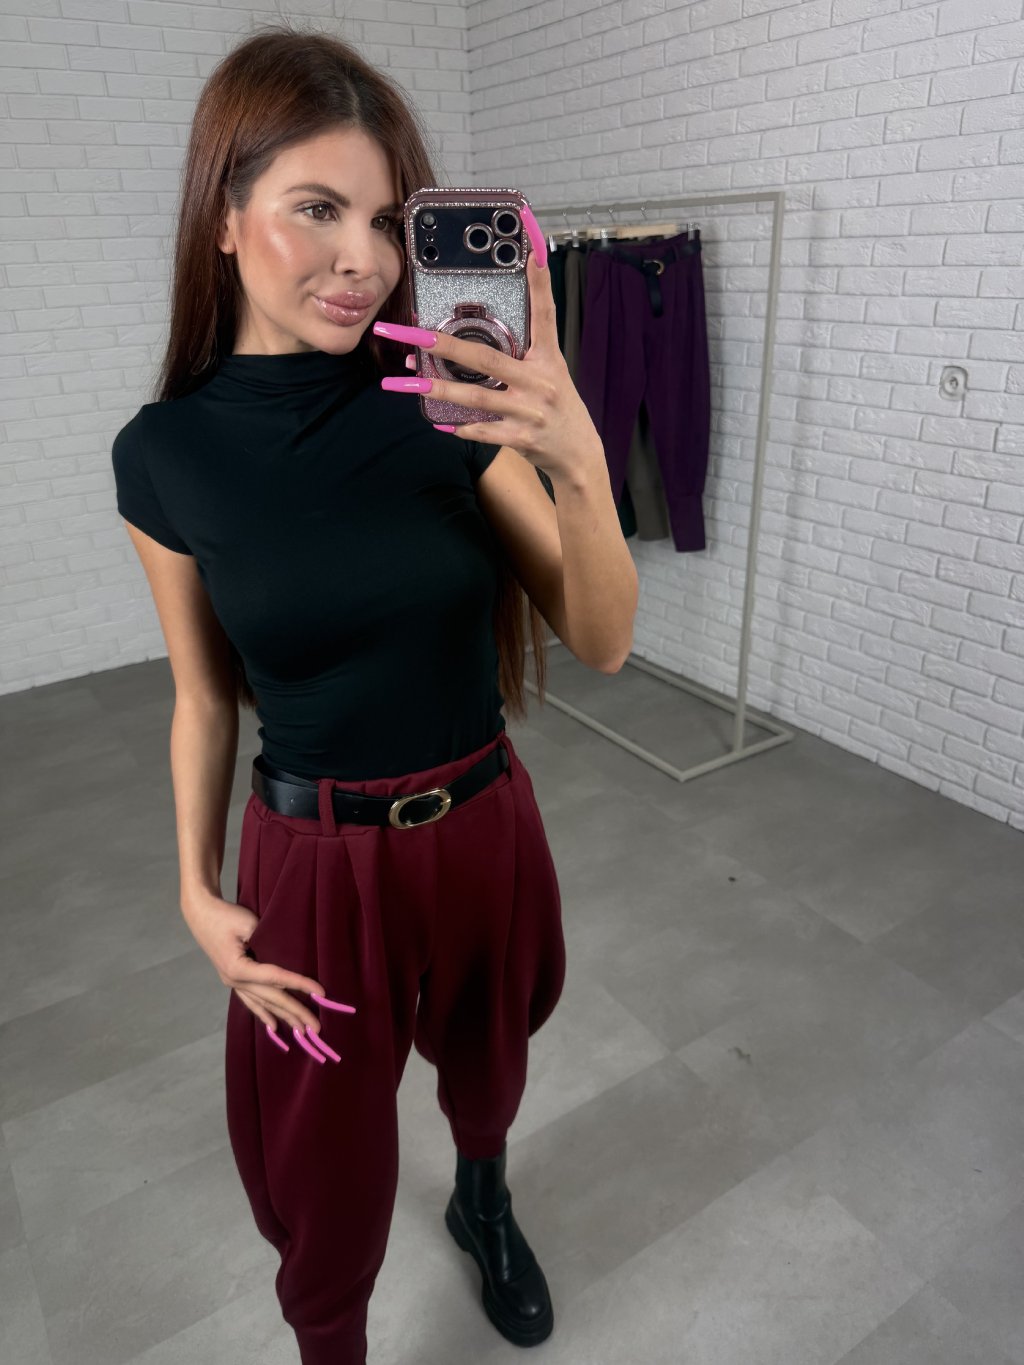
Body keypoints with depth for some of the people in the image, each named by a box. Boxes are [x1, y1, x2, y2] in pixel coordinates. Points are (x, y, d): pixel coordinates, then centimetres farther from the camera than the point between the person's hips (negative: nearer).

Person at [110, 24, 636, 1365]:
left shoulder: (450, 402, -11)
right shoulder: (167, 452, -10)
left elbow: (602, 643, -15)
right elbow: (205, 698, 0)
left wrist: (579, 465, -32)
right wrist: (197, 891, -2)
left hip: (486, 829, 2)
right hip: (314, 858, -1)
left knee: (488, 1063, 28)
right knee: (324, 1169, 17)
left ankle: (484, 1203, 64)